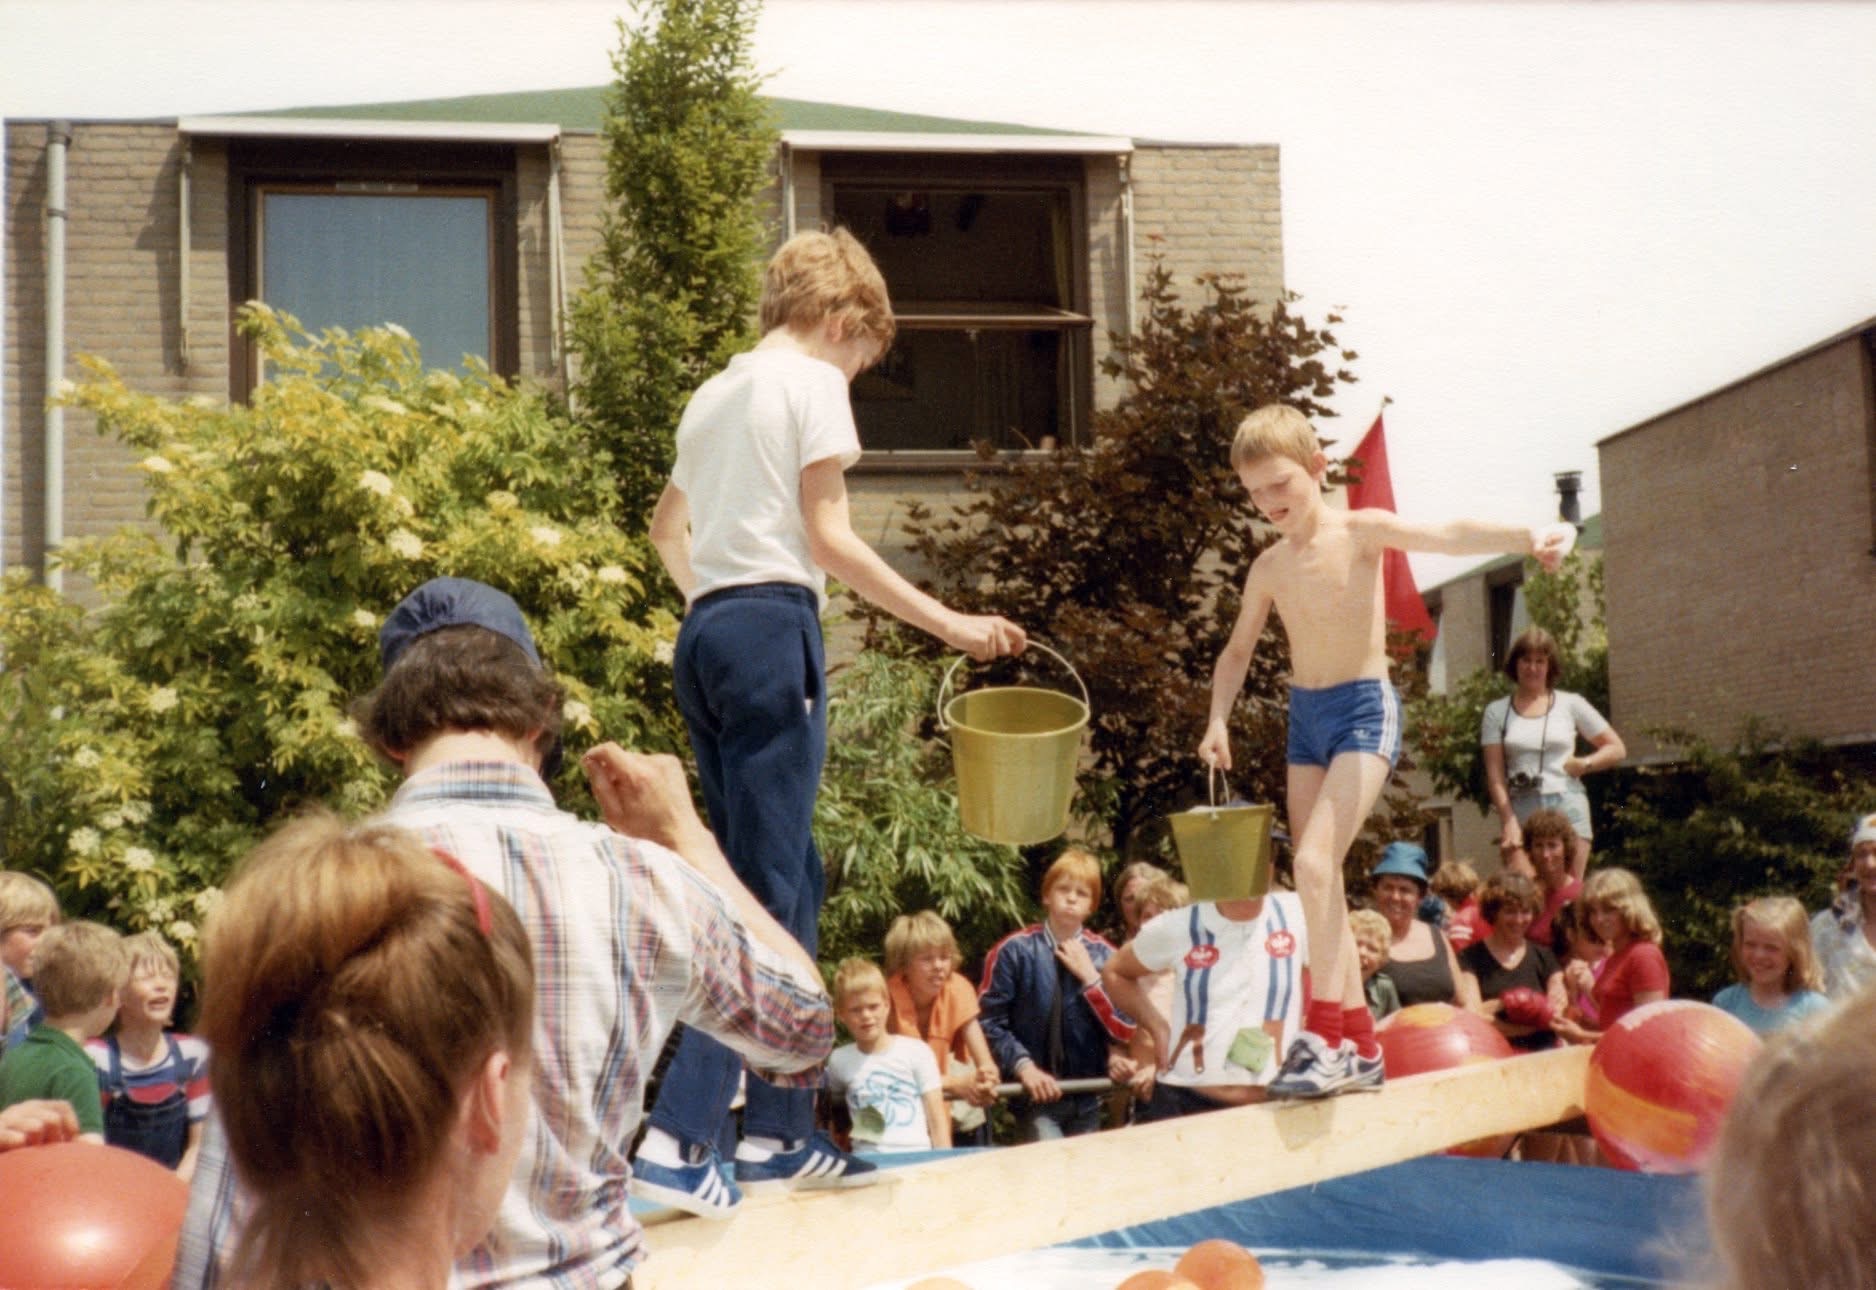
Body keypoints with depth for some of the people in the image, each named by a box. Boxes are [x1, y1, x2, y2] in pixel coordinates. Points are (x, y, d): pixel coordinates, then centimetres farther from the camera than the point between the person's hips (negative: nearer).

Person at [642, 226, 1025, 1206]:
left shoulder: (716, 392, 23)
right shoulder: (812, 382, -1)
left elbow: (666, 527, 35)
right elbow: (829, 537, -9)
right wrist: (948, 623, -6)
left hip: (704, 634, 9)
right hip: (772, 628, -8)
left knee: (790, 884, 13)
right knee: (765, 890, -10)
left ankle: (779, 1132, 14)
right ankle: (679, 1134, -18)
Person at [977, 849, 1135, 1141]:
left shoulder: (1104, 956, 3)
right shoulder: (1014, 950, -6)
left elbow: (1124, 1029, 0)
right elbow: (989, 1022, -6)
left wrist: (1090, 977, -8)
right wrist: (1023, 1066, -17)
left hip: (1087, 1098, 4)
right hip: (1036, 1097, -4)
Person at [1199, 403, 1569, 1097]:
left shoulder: (1360, 532, -7)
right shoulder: (1269, 568, 8)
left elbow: (1449, 536, -23)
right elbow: (1237, 650, 21)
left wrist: (1526, 536, -40)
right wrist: (1218, 720, 7)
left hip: (1364, 710, -6)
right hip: (1304, 717, 6)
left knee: (1315, 861, -21)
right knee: (1321, 882, 5)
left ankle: (1325, 1038, -17)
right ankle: (1360, 1047, 14)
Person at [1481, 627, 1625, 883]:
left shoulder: (1571, 704, 11)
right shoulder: (1497, 711, 10)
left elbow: (1617, 749, 14)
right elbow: (1495, 775, 3)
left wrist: (1584, 764, -4)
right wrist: (1509, 821, -9)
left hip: (1567, 806, 1)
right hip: (1520, 810, -1)